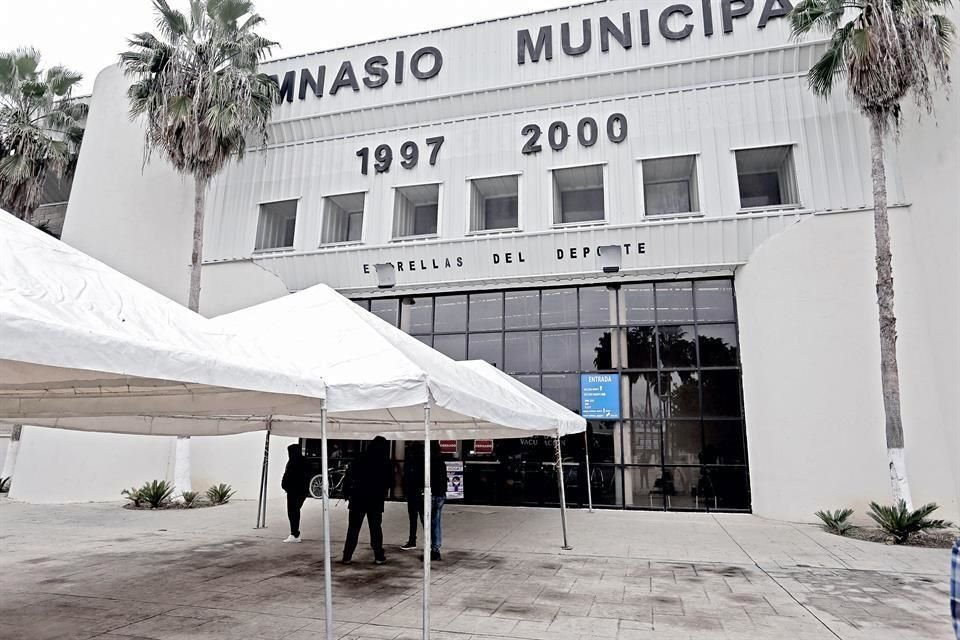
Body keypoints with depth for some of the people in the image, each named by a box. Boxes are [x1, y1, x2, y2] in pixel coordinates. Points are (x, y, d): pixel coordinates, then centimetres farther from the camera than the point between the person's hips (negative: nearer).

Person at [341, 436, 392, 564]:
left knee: (353, 528, 8)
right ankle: (379, 556, 9)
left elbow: (349, 476, -6)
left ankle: (347, 556, 8)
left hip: (358, 500, 0)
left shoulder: (360, 458, -4)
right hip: (376, 501, 0)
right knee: (376, 529, 9)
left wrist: (347, 493, -1)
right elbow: (389, 481, 3)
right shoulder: (385, 463, -3)